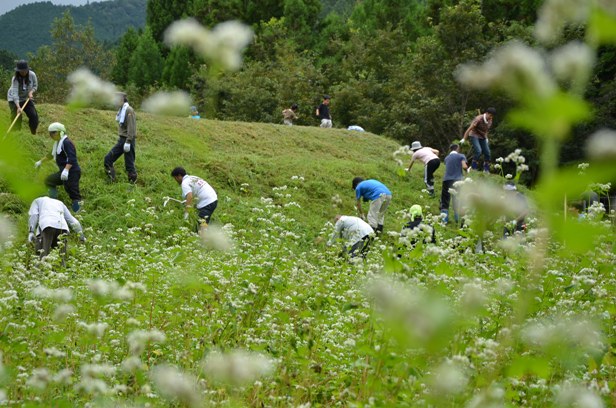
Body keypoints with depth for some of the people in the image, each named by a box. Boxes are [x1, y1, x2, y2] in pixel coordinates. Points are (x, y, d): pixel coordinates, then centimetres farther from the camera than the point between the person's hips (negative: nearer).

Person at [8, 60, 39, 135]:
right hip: (14, 100, -4)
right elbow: (15, 94, -38)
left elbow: (35, 86, 2)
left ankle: (33, 134, 12)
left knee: (34, 115, -5)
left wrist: (31, 92, -20)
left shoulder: (32, 75, -17)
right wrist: (18, 107, -50)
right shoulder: (15, 79, -29)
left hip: (27, 98, 4)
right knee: (16, 118, -13)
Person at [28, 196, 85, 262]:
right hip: (62, 227, 3)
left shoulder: (37, 201, 31)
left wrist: (31, 232, -2)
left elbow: (33, 215, 10)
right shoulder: (59, 203, 40)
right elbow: (72, 220, 34)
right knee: (61, 256, 3)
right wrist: (81, 234, 35)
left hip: (47, 225, -3)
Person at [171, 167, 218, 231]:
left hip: (206, 203, -10)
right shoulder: (193, 178, 19)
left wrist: (186, 212, -30)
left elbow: (190, 196, -26)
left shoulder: (185, 183, -10)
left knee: (202, 227, -15)